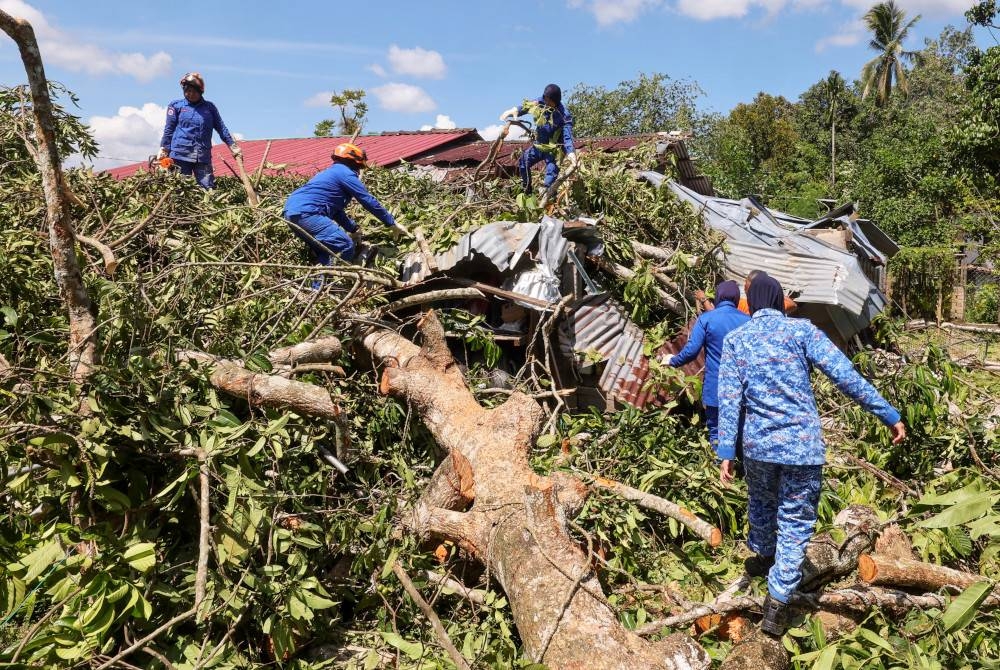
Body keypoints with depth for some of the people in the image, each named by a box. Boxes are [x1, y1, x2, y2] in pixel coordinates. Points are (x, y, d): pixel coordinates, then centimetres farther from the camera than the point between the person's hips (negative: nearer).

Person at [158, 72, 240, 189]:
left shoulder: (210, 107, 15)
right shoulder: (176, 106, 10)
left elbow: (221, 128, 14)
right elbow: (168, 130, 9)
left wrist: (233, 145, 4)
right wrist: (163, 149, 0)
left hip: (203, 156, 1)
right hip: (180, 154, -1)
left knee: (209, 187, -6)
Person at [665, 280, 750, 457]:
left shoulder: (706, 318, -8)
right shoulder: (747, 321, -1)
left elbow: (691, 351, -11)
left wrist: (673, 361, 7)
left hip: (715, 389, -2)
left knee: (716, 432, 10)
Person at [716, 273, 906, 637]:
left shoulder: (734, 340, 2)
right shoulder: (801, 330, -4)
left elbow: (729, 399, -4)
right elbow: (846, 376, -10)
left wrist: (726, 451, -4)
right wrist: (890, 415, -5)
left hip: (758, 444, 2)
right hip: (803, 446, -2)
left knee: (762, 504, 28)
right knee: (795, 524, 7)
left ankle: (762, 557, 51)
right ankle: (776, 604, 8)